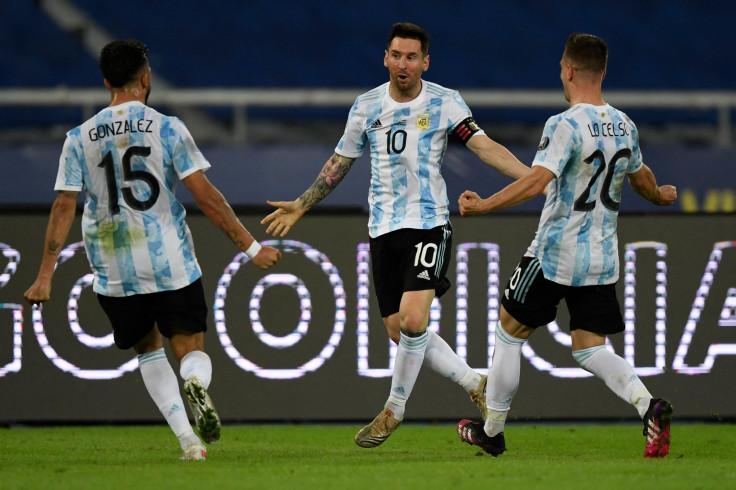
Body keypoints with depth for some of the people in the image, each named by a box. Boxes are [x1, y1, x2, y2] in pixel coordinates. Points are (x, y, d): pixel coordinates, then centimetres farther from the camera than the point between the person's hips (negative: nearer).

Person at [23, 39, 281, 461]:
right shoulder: (167, 129, -3)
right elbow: (206, 196, -7)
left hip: (114, 271, 2)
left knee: (148, 348, 21)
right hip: (172, 265, -2)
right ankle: (196, 384, -32)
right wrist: (251, 247, -1)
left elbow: (64, 208, -1)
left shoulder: (80, 138, 3)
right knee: (192, 351, 7)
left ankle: (187, 438, 3)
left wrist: (45, 276, 2)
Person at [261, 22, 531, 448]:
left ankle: (395, 409, 0)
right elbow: (339, 164, 19)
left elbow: (485, 146, -12)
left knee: (412, 319, -19)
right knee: (400, 331, 0)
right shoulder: (367, 106, 7)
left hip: (429, 223, -4)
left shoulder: (445, 103, -3)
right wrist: (300, 206, 23)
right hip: (384, 228, 4)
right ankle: (475, 383, 18)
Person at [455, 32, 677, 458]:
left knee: (510, 332, 11)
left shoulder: (566, 126, -15)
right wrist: (661, 196, 47)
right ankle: (648, 405, -19)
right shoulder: (625, 126, 7)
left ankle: (492, 430, 19)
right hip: (602, 259, 6)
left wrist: (482, 205, -26)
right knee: (590, 348, 7)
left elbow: (536, 182, -28)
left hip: (555, 254, -6)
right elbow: (641, 177, 25)